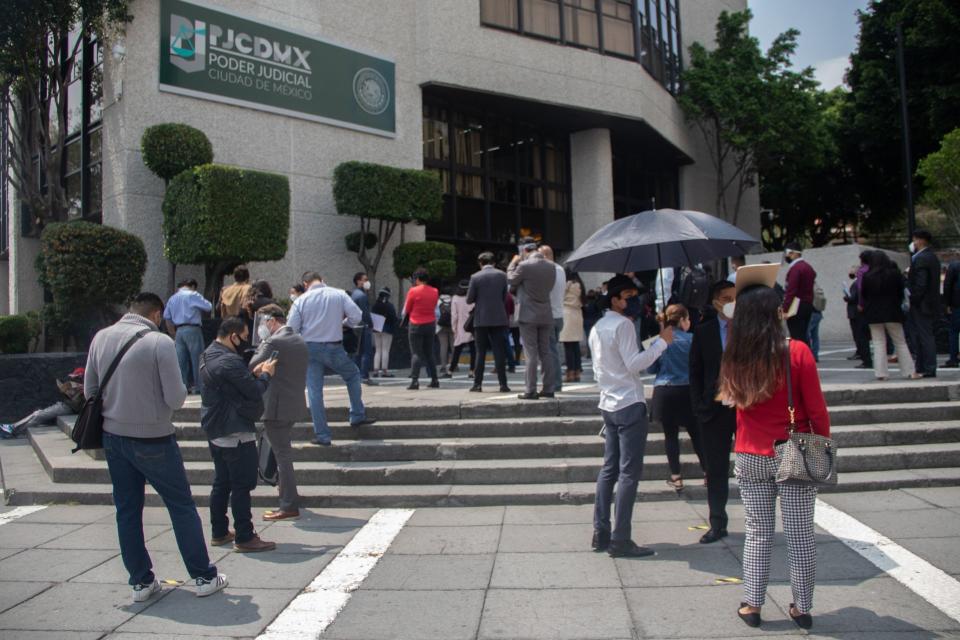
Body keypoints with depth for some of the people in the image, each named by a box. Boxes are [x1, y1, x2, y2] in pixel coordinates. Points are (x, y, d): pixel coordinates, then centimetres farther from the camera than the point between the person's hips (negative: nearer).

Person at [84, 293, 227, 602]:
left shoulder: (101, 337, 1)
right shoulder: (160, 342, -17)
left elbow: (90, 390, 7)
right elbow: (176, 398, -18)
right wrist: (181, 389, 3)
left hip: (113, 436, 5)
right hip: (152, 440, -5)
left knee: (127, 510, 15)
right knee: (182, 506, 7)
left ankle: (141, 581, 23)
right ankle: (204, 576, 15)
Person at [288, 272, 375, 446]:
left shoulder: (300, 301, -3)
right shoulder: (339, 294, -4)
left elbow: (291, 329, -4)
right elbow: (356, 316, -7)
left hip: (310, 348, 0)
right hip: (334, 348, 0)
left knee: (314, 391, 6)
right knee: (353, 375, 25)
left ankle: (322, 435, 8)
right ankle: (357, 416, 23)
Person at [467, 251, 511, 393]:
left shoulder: (475, 277, -6)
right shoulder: (502, 275, 1)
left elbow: (469, 300, -2)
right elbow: (505, 297, 7)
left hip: (481, 320, -1)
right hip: (499, 319, 1)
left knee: (480, 353, 6)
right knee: (500, 353, 3)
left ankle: (477, 384, 7)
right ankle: (503, 384, 1)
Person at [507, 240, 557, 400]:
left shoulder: (524, 266, -13)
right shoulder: (551, 267, 5)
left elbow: (511, 280, 0)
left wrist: (513, 263, 14)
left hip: (529, 316, -5)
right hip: (546, 316, 5)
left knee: (531, 354, -2)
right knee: (545, 352, 11)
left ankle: (531, 391, 0)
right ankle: (548, 389, 14)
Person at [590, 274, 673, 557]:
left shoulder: (597, 328, 16)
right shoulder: (623, 324, -11)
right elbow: (634, 363, -19)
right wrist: (662, 342, -14)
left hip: (608, 404, 9)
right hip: (630, 405, -9)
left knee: (609, 468, 12)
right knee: (630, 472, -5)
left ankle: (601, 533, 15)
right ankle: (620, 540, -3)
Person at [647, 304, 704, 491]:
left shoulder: (658, 342, -3)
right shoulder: (691, 340, -8)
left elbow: (650, 369, 2)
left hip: (664, 393, 1)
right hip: (687, 392, -1)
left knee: (670, 435, 8)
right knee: (696, 434, 11)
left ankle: (676, 477, 10)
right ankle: (708, 472, 18)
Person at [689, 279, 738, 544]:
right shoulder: (703, 332, 3)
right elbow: (695, 372, 5)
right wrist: (698, 407, -2)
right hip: (715, 409, 1)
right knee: (716, 469, 8)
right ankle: (718, 524, 20)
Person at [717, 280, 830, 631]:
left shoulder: (734, 357, -5)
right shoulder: (797, 351, -12)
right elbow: (816, 409, -9)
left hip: (750, 457, 2)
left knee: (758, 533, 13)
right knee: (800, 535, 10)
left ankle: (751, 604, 19)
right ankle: (802, 608, 21)